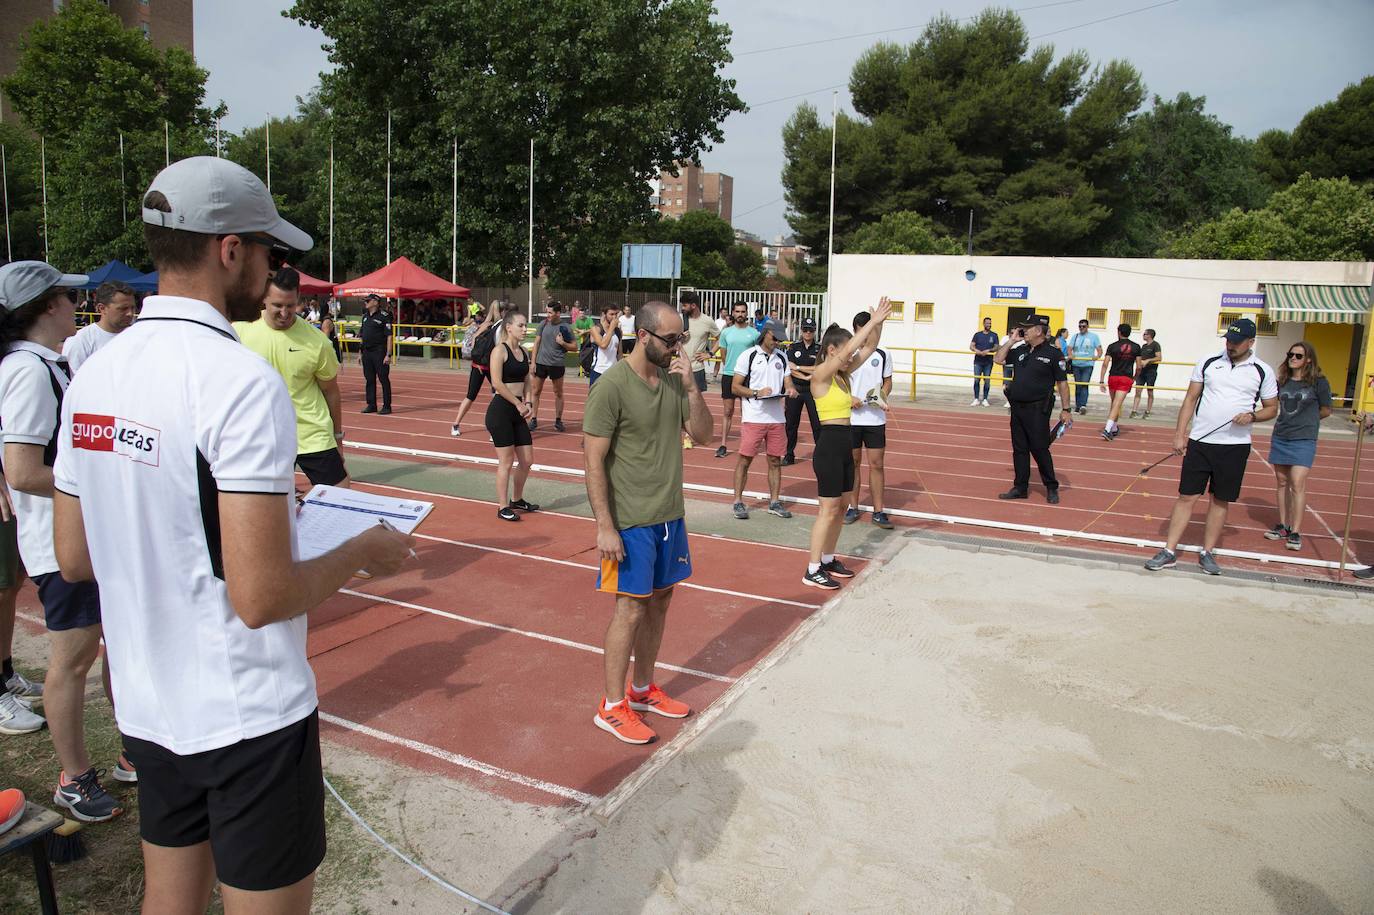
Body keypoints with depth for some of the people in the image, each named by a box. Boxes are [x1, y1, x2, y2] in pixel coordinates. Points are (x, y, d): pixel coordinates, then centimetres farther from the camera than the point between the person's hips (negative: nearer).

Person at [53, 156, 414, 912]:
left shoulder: (95, 375, 1)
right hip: (248, 718, -7)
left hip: (147, 708, 7)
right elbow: (261, 598, -26)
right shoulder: (242, 381, -23)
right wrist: (364, 550, -10)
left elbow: (74, 559, 9)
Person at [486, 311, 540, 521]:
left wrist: (528, 403, 1)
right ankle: (503, 508, 11)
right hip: (500, 410, -7)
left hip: (518, 411, 7)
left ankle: (517, 499, 30)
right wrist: (518, 404, -15)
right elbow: (497, 383, -18)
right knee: (506, 461, -1)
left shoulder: (524, 352, 12)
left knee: (527, 460, 11)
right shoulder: (500, 351, -11)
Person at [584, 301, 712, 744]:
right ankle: (611, 707, 15)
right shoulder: (612, 386, -16)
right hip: (631, 521, -7)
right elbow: (594, 461, -16)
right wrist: (605, 527, -18)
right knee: (631, 607, 0)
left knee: (660, 600, 14)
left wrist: (690, 387, -11)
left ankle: (642, 689, 32)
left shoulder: (674, 378, 4)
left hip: (670, 514, 7)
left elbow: (703, 434, 3)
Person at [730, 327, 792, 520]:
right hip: (753, 417, -5)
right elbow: (735, 387, -3)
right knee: (745, 459, -2)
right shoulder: (748, 355, -2)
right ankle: (737, 502, 8)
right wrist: (757, 393, -17)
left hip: (776, 417, 5)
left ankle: (775, 502, 18)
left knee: (775, 460, 9)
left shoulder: (782, 357, 13)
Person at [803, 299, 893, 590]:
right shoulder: (820, 374, -14)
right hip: (829, 445, -9)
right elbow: (848, 350, -26)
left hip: (844, 445, 9)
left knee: (841, 506, 15)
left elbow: (869, 347, 12)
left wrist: (879, 323, -2)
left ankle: (827, 559, 28)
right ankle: (812, 571, 3)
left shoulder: (842, 375, 10)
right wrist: (872, 322, -23)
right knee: (829, 510, -5)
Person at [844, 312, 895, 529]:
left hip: (876, 419, 1)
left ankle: (878, 511, 8)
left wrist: (882, 395, -9)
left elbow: (888, 381, 12)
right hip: (851, 418, 0)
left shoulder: (883, 355, 4)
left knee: (876, 464, 1)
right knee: (853, 463, 8)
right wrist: (850, 398, -15)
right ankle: (853, 507, 19)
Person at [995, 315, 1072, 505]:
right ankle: (1020, 488, 17)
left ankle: (1052, 488, 10)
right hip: (1017, 407, 6)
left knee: (1039, 448, -4)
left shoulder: (1053, 353, -7)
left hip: (1038, 409, -6)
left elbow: (1062, 383, -7)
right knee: (1019, 449, 9)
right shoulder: (1021, 351, 11)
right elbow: (998, 359, 15)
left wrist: (1065, 409, -9)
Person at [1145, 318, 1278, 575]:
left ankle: (1207, 553, 18)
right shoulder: (1208, 363, 3)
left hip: (1235, 445, 0)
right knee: (1187, 496, 0)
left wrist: (1252, 416, -12)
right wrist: (1180, 434, 0)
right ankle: (1169, 552, 5)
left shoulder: (1262, 371, 2)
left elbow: (1272, 408, 9)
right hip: (1200, 441, 0)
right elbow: (1191, 399, 6)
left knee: (1221, 500, 7)